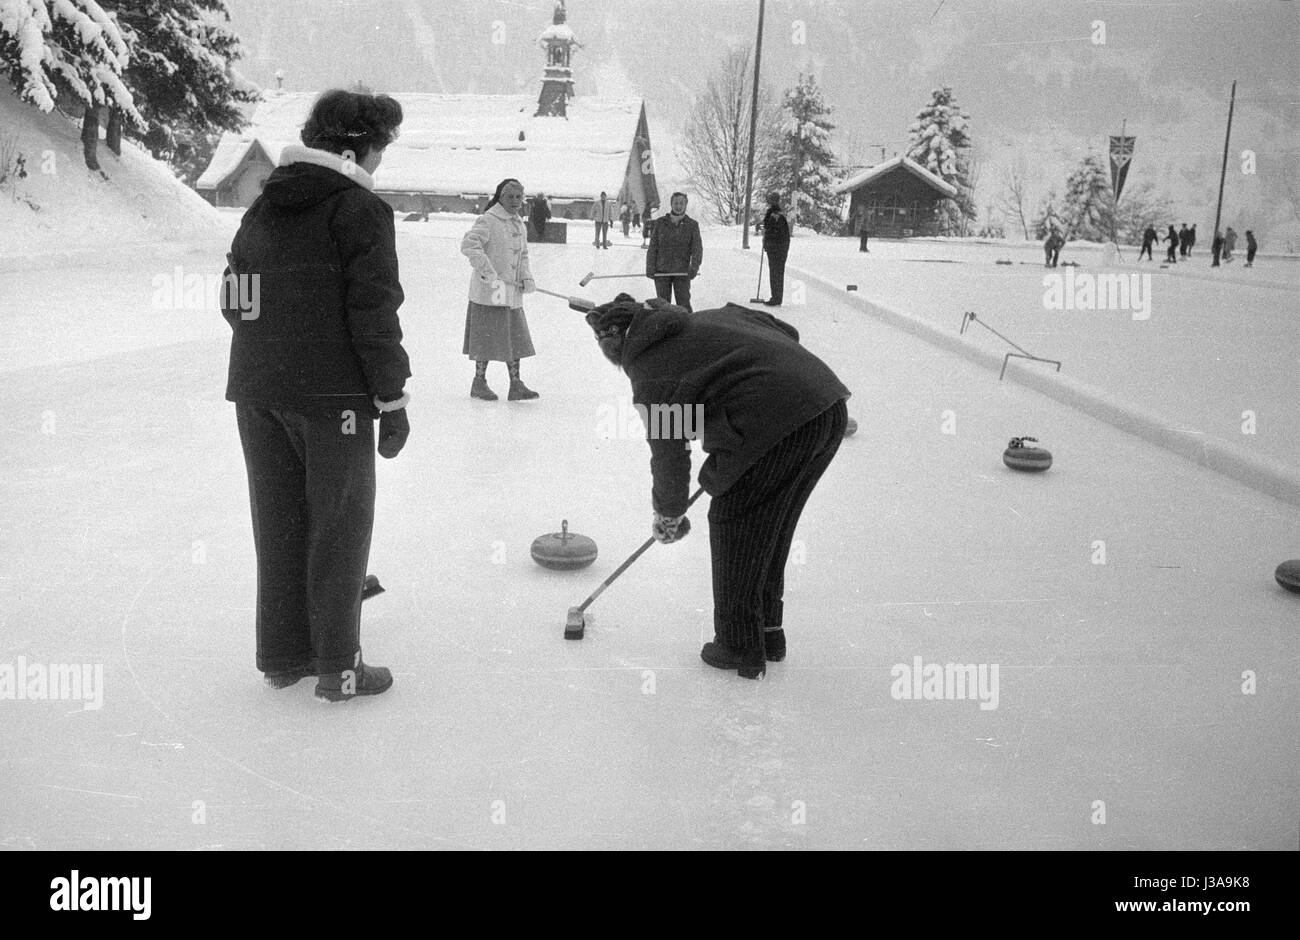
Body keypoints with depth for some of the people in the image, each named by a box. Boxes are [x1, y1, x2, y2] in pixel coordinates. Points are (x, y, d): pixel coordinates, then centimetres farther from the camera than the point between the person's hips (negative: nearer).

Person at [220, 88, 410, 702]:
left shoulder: (263, 206, 13)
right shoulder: (359, 208, -8)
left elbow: (234, 301, 15)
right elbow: (374, 312, -14)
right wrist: (393, 399, -9)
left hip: (256, 392, 7)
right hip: (332, 395, -7)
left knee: (279, 524, 14)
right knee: (338, 528, 3)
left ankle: (282, 656, 23)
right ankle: (337, 667, 9)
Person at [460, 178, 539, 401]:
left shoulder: (519, 224, 14)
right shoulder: (488, 220, -12)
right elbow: (469, 244, -23)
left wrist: (526, 277, 7)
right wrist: (488, 272, -27)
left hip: (513, 292, 8)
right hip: (489, 291, -8)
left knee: (515, 338, 8)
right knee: (488, 338, -1)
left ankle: (516, 385, 15)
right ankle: (479, 382, 13)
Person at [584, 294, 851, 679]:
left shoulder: (650, 373, 0)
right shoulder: (711, 317, 22)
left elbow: (669, 456, 5)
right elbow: (787, 333, 26)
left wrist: (668, 514, 22)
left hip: (777, 426, -9)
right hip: (831, 404, 9)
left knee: (734, 526, 9)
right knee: (772, 527, 22)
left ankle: (740, 648, 18)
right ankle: (768, 633, 36)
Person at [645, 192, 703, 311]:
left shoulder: (692, 225, 4)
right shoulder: (660, 223, 6)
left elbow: (697, 249, 0)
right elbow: (653, 248, 8)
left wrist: (694, 267, -15)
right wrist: (650, 268, 0)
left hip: (682, 273, -1)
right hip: (661, 271, 1)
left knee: (684, 304, -3)